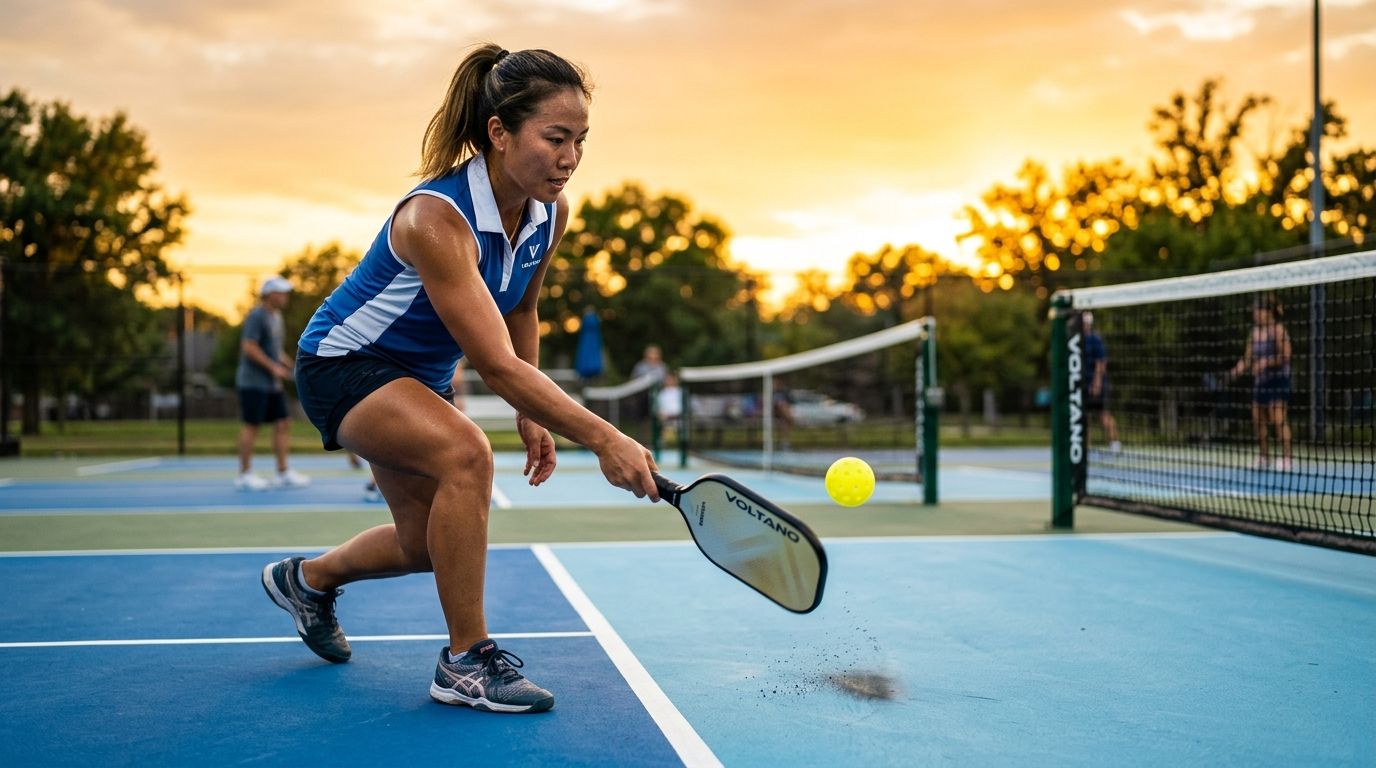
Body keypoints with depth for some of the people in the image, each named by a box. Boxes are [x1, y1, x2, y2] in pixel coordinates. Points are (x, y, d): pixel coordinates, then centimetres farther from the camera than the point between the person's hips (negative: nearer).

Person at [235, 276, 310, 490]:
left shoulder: (276, 317, 17)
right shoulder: (256, 316, -11)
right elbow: (249, 347, -20)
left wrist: (289, 365, 10)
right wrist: (273, 367, -19)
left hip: (272, 383, 9)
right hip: (253, 382, -9)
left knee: (283, 424, 5)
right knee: (251, 426, -4)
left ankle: (283, 473, 9)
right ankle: (244, 476, 2)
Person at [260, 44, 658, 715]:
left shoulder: (551, 213, -12)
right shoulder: (436, 217, -35)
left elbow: (520, 313, 8)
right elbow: (496, 364, -40)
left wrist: (531, 417, 5)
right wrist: (602, 440, -44)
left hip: (418, 378, 8)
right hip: (342, 363, -8)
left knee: (426, 543, 13)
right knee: (465, 453, -34)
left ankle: (308, 578, 44)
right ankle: (465, 662, -21)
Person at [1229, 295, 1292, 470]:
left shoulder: (1278, 330, -9)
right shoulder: (1254, 332, 12)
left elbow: (1285, 356, -15)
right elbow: (1247, 358, 12)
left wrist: (1266, 362, -27)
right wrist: (1238, 370, -4)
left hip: (1277, 379, -7)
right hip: (1259, 381, 7)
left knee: (1278, 419, -11)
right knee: (1258, 420, 7)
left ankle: (1286, 458, -8)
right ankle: (1263, 458, 16)